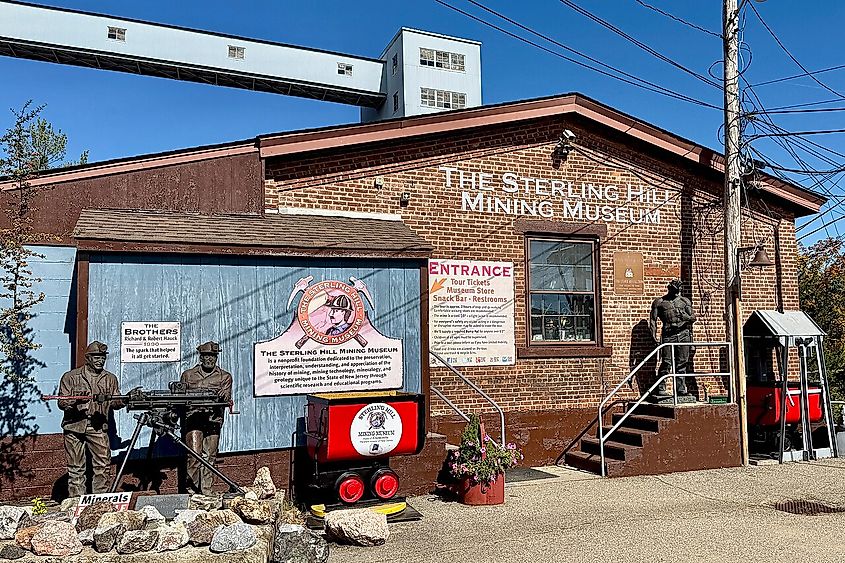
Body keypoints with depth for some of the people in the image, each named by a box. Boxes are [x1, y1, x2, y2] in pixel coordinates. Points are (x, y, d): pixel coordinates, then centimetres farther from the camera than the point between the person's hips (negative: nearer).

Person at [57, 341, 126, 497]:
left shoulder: (110, 379, 11)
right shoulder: (71, 377, 3)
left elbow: (114, 403, 10)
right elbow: (61, 402, -1)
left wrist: (123, 401, -12)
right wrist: (75, 401, -21)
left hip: (98, 428, 2)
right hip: (74, 427, -2)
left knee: (102, 466, -2)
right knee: (76, 468, 3)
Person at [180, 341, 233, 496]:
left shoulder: (225, 376, 12)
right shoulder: (188, 375, 14)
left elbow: (226, 399, 1)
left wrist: (224, 396, -22)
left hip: (213, 419, 0)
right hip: (193, 418, 0)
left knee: (209, 456, 1)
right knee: (194, 454, -12)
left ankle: (207, 491, 7)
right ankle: (191, 487, -3)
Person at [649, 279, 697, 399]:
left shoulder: (685, 301, 17)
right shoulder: (659, 302, 8)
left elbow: (690, 317, 14)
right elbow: (653, 320, 4)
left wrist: (691, 318, -9)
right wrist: (654, 334, -6)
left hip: (683, 334, 3)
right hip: (668, 334, -3)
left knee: (682, 363, 4)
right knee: (666, 363, -7)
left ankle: (681, 389, 9)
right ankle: (661, 388, -2)